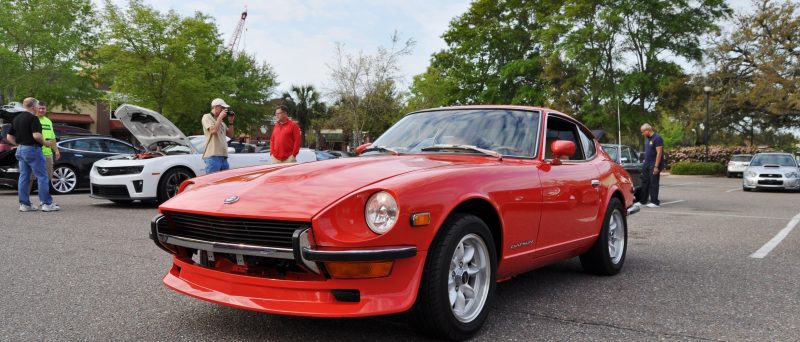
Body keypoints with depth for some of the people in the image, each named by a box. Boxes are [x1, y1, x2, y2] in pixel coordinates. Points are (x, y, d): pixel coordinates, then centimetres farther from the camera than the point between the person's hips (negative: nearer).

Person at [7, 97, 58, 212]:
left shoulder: (16, 118, 14)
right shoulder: (32, 118, -13)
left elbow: (9, 137, 16)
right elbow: (36, 135, -24)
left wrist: (19, 144, 19)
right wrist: (45, 143, -8)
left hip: (20, 150, 9)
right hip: (32, 149, -9)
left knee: (23, 177, 9)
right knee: (42, 177, -5)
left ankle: (24, 204, 10)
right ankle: (47, 203, -5)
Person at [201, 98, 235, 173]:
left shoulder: (221, 121, 21)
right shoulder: (207, 117, 0)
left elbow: (230, 134, 22)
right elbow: (213, 130, -17)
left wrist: (231, 122, 11)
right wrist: (220, 117, -8)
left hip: (223, 156, 8)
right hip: (212, 156, -8)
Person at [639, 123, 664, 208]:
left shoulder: (657, 138, -14)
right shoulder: (647, 138, 14)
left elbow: (659, 153, -18)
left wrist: (656, 166, -21)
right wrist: (645, 162, 15)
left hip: (654, 165, -9)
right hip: (646, 164, 9)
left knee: (653, 183, -4)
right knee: (645, 182, 10)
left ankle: (655, 202, 2)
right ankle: (642, 201, 16)